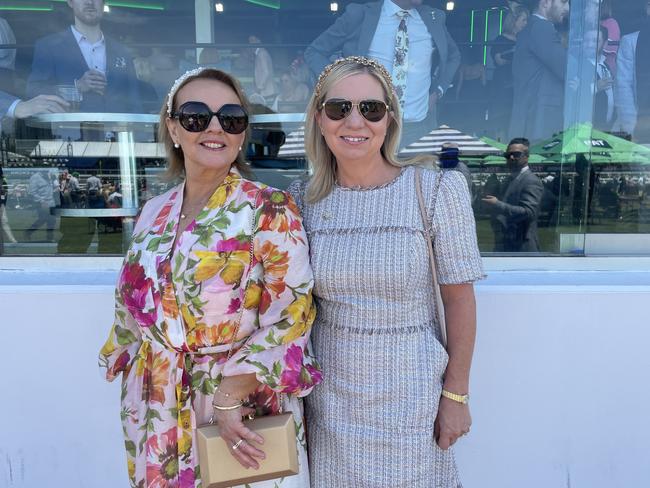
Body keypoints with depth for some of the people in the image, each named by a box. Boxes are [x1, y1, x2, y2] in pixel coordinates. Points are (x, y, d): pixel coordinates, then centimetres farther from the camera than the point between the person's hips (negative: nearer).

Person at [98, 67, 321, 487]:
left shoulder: (270, 209, -13)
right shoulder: (154, 214, 4)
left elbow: (291, 311, -18)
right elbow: (134, 308, 13)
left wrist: (230, 397, -21)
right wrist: (135, 383, 15)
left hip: (244, 405, -5)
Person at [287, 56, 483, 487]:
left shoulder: (437, 190, -13)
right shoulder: (303, 200, -4)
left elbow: (459, 297, -9)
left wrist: (456, 394, -6)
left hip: (410, 389, -2)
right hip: (330, 391, 3)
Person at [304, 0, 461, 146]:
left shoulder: (433, 18, 6)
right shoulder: (359, 15, -3)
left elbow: (453, 55, 24)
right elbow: (314, 51, 3)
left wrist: (438, 90, 7)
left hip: (419, 126, 3)